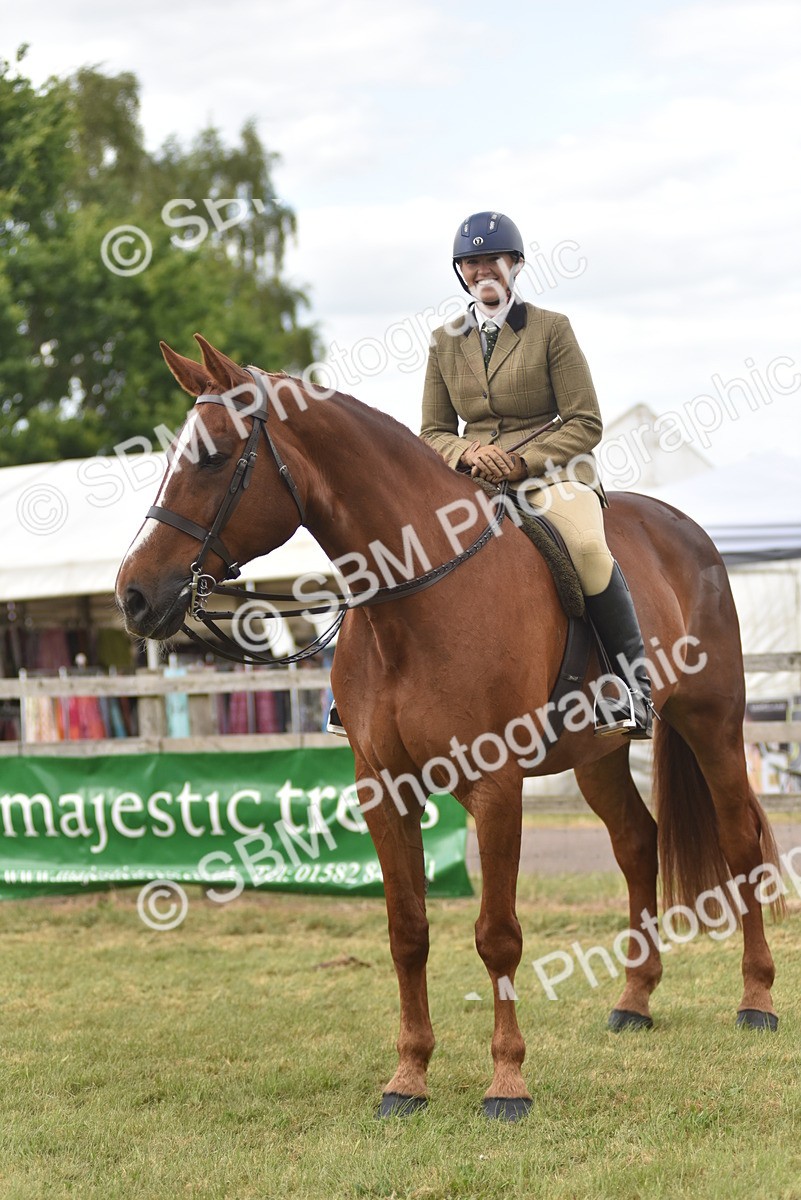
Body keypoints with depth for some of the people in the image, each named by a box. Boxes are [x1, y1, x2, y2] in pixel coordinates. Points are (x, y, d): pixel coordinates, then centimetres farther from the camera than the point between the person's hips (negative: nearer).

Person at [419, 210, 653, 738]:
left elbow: (585, 424, -2)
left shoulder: (552, 328, 2)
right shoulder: (445, 342, 13)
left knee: (586, 545, -36)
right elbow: (433, 433, 13)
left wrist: (523, 461, -17)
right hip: (473, 478, 4)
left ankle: (632, 683, -26)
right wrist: (469, 452, -10)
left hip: (553, 472, -4)